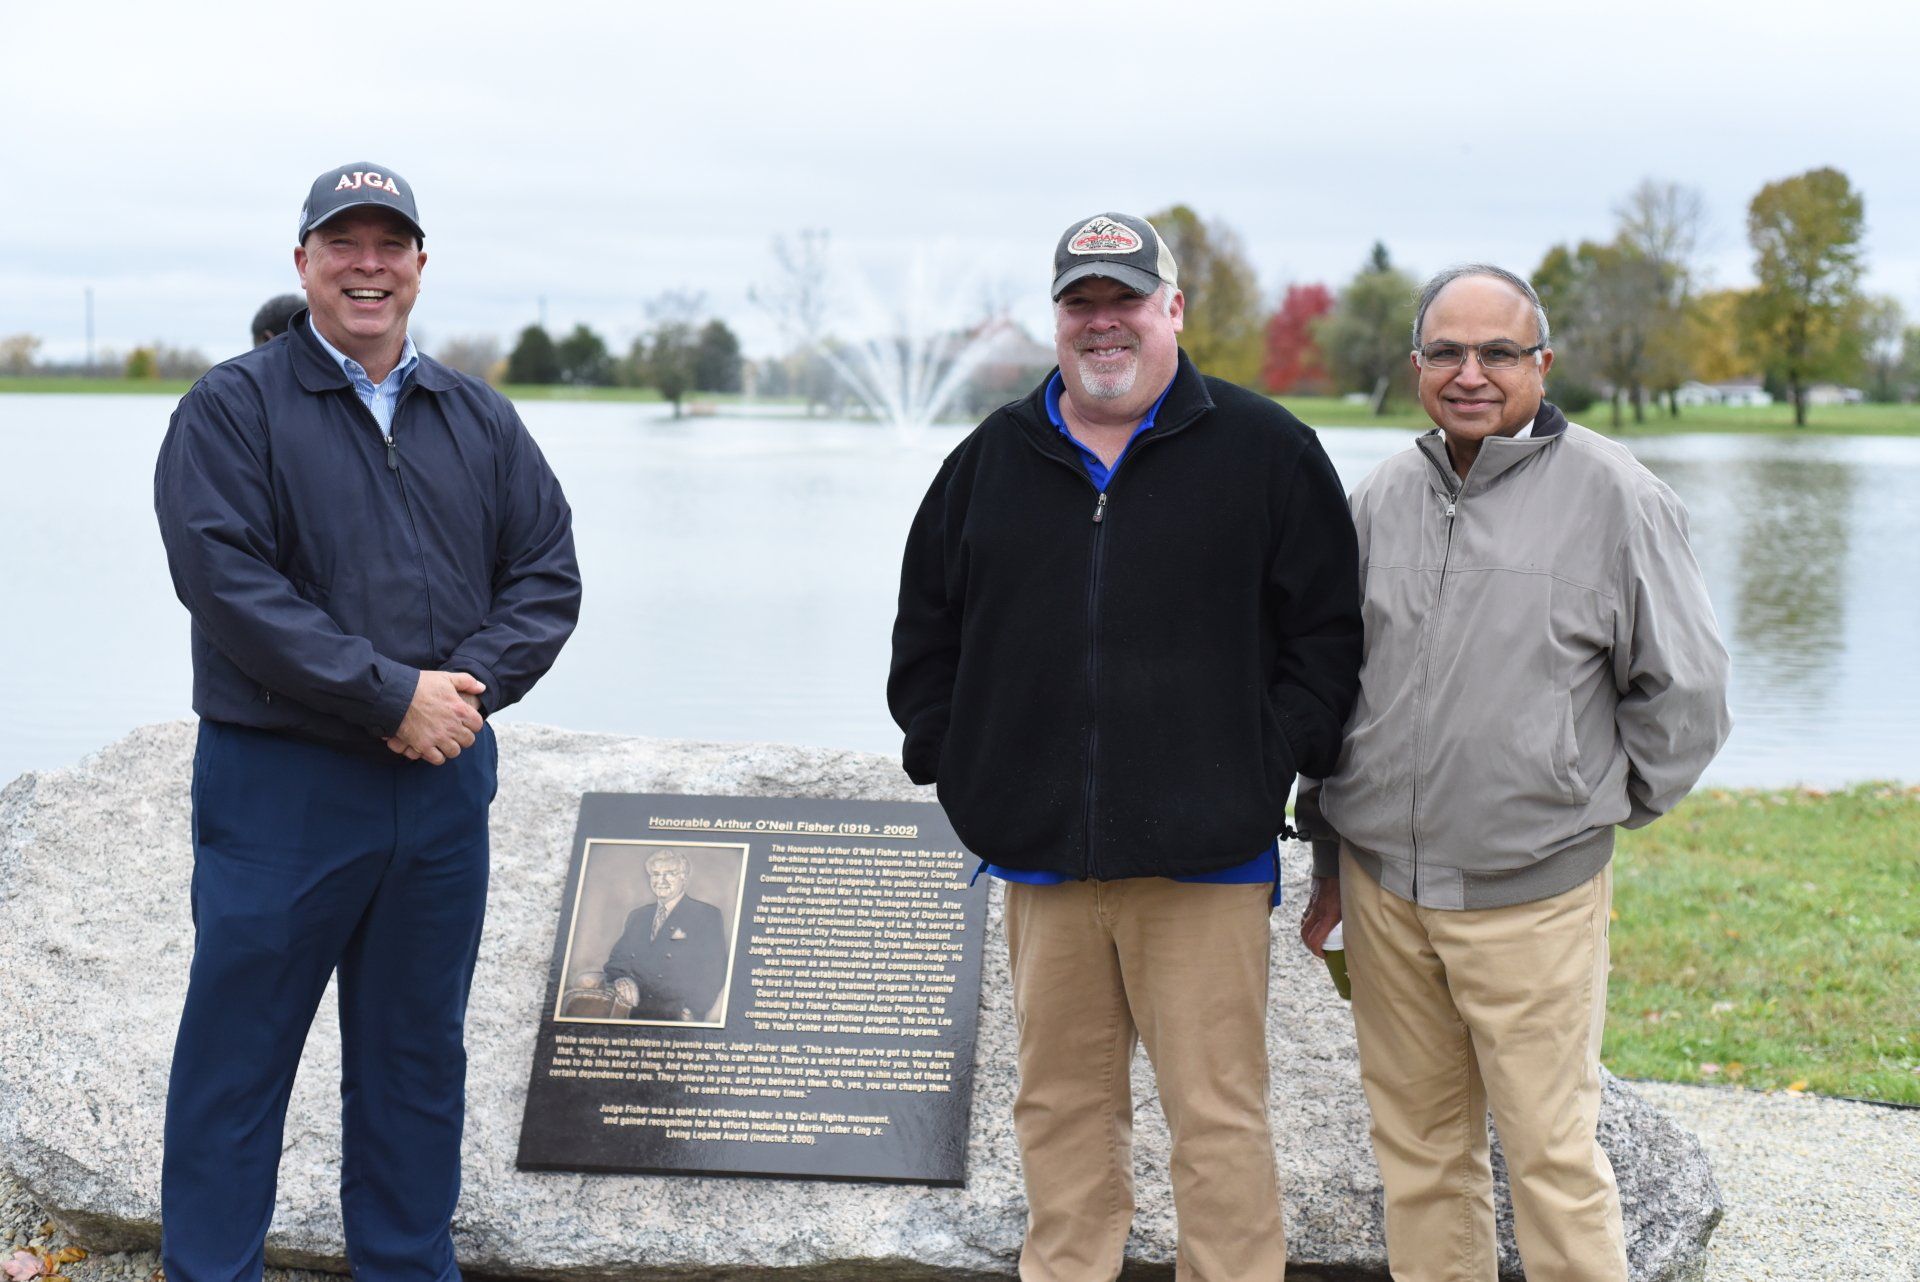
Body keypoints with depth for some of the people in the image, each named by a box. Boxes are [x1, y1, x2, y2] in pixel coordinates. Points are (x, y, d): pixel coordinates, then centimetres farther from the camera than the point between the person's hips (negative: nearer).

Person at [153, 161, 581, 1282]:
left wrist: (472, 682, -11)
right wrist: (391, 695, -18)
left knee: (418, 1052, 14)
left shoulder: (480, 419, 12)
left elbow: (548, 573, 8)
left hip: (446, 784, 5)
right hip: (279, 780, -4)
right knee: (238, 1051, 2)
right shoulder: (234, 410, -3)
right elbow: (229, 582, -15)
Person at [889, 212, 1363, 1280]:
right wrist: (949, 758, 9)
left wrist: (1272, 763, -6)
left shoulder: (1265, 451, 2)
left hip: (1203, 857, -3)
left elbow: (1327, 630, 2)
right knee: (1063, 1104, 10)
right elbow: (926, 626, 19)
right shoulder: (994, 459, 12)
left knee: (1218, 1112, -1)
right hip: (1041, 851, 4)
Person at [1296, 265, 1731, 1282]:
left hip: (1533, 899, -4)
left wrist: (1595, 812, 6)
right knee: (1416, 1143, 12)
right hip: (1383, 891, 5)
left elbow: (1683, 692, 0)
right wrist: (1331, 862, 17)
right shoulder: (1381, 499, 8)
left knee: (1550, 1154, -1)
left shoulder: (1612, 495, -6)